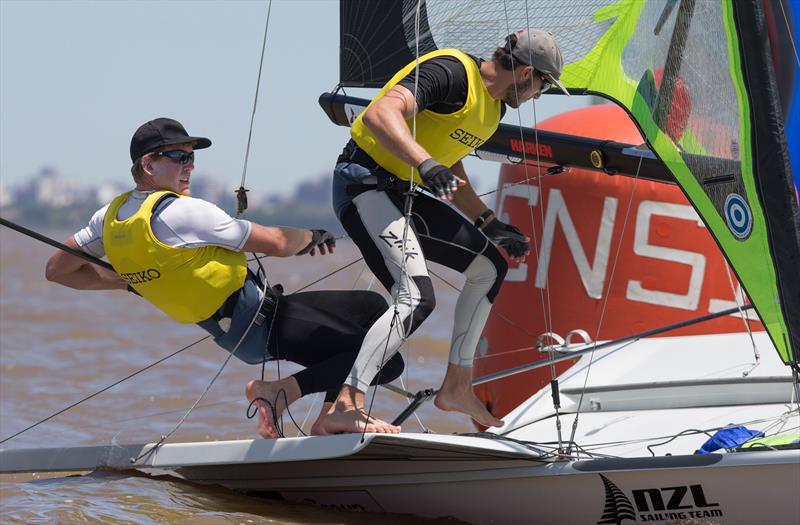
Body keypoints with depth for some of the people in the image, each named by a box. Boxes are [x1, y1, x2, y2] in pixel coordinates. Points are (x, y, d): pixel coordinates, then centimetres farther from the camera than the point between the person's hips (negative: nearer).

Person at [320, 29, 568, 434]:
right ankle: (344, 408, -29)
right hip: (363, 183, -10)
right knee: (417, 297, -25)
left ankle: (456, 387, 19)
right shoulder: (451, 72, -17)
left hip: (401, 194, 10)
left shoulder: (492, 108, 14)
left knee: (489, 264, 14)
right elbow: (379, 115, -33)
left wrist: (491, 225, 20)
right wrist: (425, 163, -45)